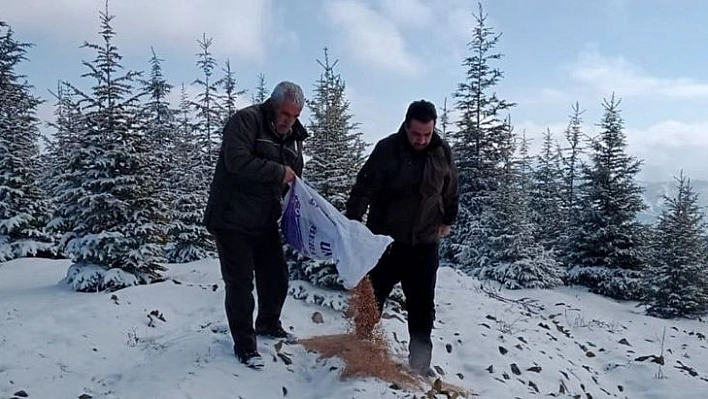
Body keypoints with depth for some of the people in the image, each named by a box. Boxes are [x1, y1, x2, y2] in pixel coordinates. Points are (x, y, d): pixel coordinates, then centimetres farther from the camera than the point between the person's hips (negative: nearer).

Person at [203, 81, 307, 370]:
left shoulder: (293, 138, 9)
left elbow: (294, 179, 17)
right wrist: (279, 172, -21)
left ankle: (268, 323, 40)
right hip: (232, 220, -7)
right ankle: (244, 344, 14)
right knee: (240, 283, -2)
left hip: (265, 221, 7)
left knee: (277, 276, 15)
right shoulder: (246, 120, -14)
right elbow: (238, 162, -29)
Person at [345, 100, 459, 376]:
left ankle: (420, 362, 17)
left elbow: (450, 190, 15)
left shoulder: (443, 152, 0)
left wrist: (447, 220, 19)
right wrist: (351, 224, -21)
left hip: (424, 242, 2)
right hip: (385, 239, -2)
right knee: (372, 295, 9)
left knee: (422, 304, 5)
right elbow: (364, 188, -14)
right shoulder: (387, 149, -11)